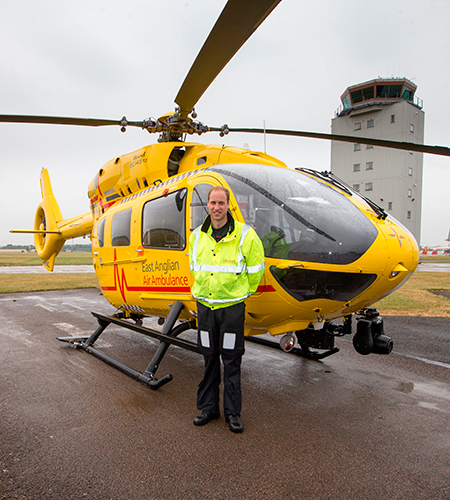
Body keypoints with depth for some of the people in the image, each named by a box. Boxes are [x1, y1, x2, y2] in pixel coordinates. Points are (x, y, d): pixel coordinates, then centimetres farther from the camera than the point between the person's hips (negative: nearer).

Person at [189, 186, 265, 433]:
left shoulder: (245, 235, -8)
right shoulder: (197, 236, 5)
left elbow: (255, 270, 2)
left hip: (231, 306, -3)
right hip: (204, 305, 4)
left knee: (231, 360, 5)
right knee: (209, 359, 13)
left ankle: (232, 412, 20)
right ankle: (208, 407, 28)